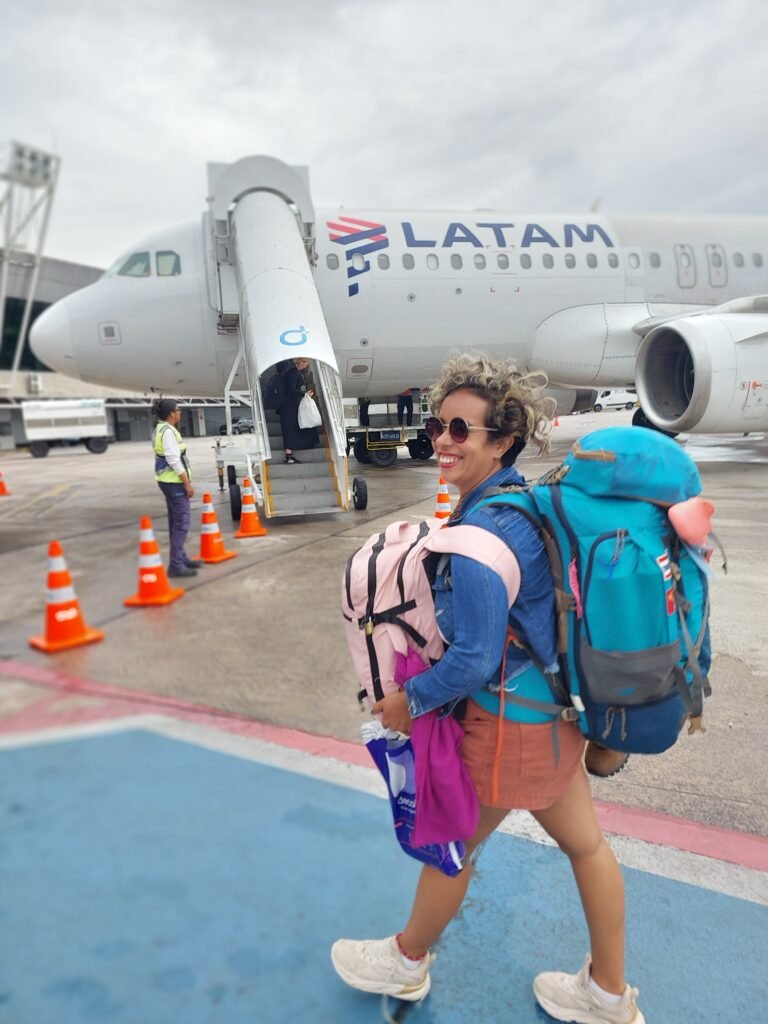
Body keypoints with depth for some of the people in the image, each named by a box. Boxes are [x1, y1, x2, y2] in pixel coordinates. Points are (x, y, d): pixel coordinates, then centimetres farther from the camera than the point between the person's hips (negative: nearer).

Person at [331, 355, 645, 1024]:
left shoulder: (483, 531, -28)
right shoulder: (523, 501, 1)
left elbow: (475, 658, -26)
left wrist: (411, 699, -10)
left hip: (510, 720, -9)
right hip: (555, 705, 9)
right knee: (586, 843, 21)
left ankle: (407, 962, 44)